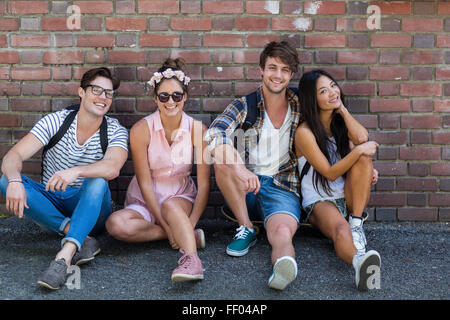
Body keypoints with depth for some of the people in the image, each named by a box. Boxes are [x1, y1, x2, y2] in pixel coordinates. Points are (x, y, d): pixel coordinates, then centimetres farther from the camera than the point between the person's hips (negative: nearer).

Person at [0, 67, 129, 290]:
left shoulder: (116, 132, -7)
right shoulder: (55, 121, -5)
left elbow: (113, 168, -29)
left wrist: (76, 171, -48)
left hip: (89, 207, -2)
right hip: (51, 204, 2)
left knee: (97, 180, -33)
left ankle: (65, 256, -47)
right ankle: (77, 236, -33)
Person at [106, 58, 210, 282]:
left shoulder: (197, 129, -9)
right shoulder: (141, 130, -11)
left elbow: (204, 184, -9)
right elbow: (145, 183, -12)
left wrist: (190, 223, -21)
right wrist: (167, 226, -18)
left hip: (182, 199, -1)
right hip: (145, 202, 1)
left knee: (170, 206, -37)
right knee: (116, 224, -31)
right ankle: (188, 236, -22)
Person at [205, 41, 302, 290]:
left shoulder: (300, 107, 7)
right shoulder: (245, 106, 0)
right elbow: (214, 134, -20)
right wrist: (240, 169, -39)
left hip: (282, 188, -1)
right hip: (244, 190, 1)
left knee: (283, 232, -32)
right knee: (223, 157, -29)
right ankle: (246, 229, -16)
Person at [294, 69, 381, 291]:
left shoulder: (341, 121, 11)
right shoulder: (305, 132, -9)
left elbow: (362, 138, -13)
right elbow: (330, 173, -13)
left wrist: (342, 108, -3)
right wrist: (358, 151, -23)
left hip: (350, 198, 6)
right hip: (319, 203, -6)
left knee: (364, 155, -22)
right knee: (340, 229, -40)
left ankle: (356, 224, -26)